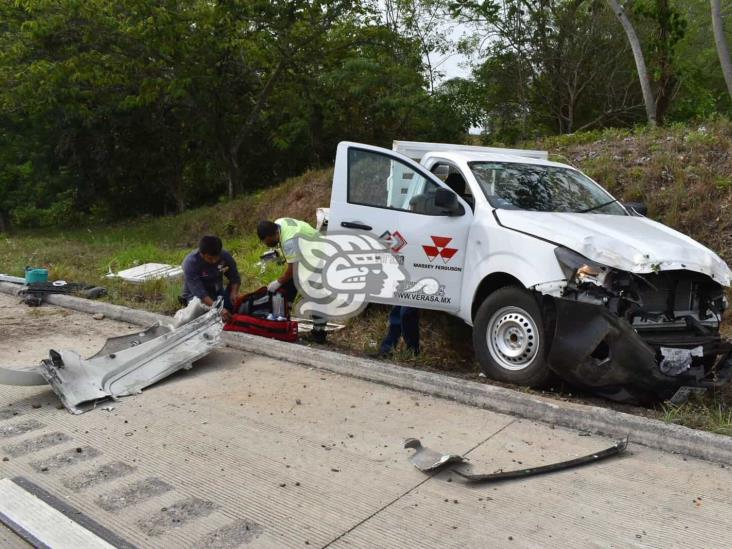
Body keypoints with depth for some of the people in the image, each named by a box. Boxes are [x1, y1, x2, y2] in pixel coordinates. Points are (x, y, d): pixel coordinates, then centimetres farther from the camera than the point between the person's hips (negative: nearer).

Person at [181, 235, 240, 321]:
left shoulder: (225, 256, -16)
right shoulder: (190, 262, -29)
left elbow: (235, 278, -4)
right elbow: (199, 292, -35)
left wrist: (234, 293, -26)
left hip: (218, 292, 3)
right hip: (197, 296, -3)